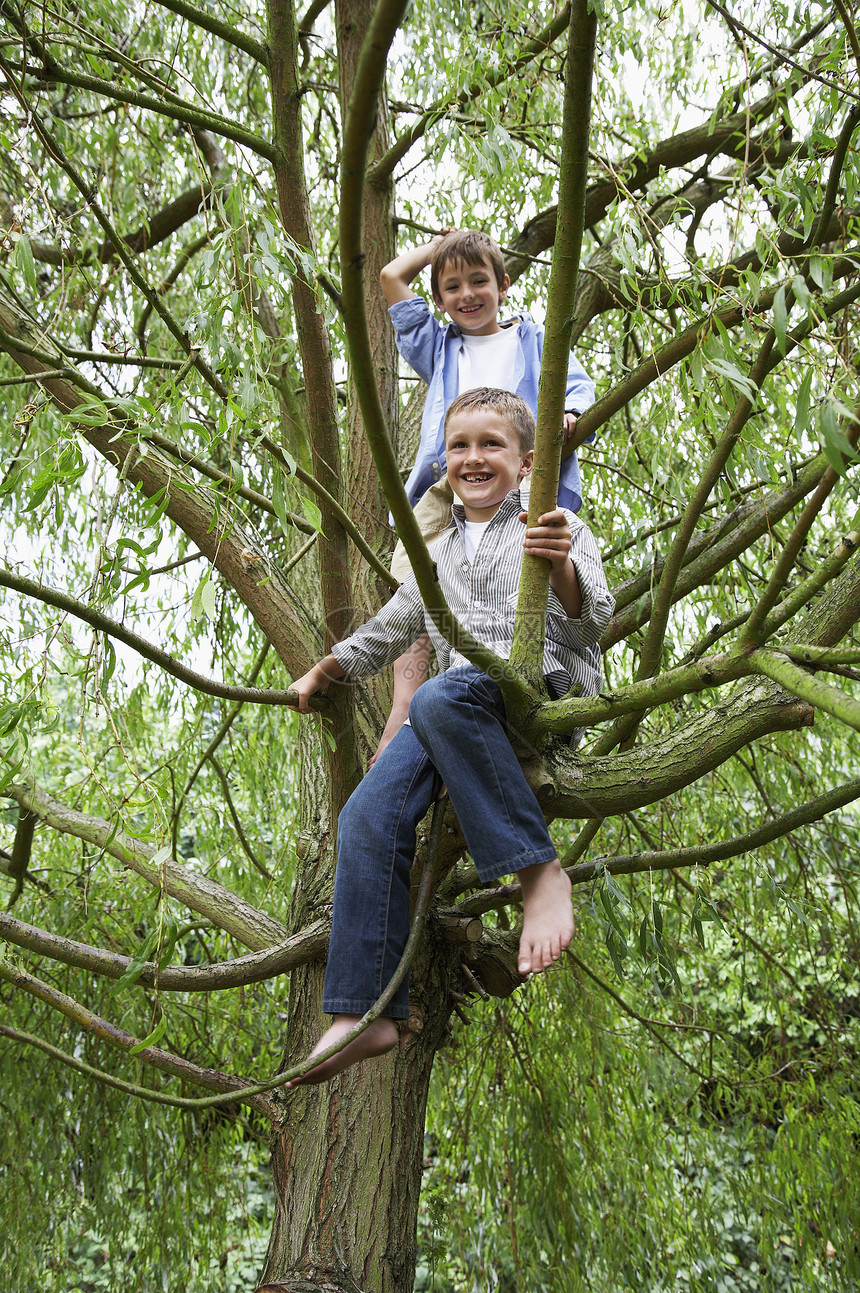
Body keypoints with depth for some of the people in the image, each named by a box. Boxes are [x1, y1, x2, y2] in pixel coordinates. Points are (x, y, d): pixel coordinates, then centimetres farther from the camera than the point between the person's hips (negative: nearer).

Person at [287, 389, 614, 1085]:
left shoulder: (555, 527, 8)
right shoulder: (439, 553, 26)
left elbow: (591, 624, -6)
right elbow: (389, 629, 39)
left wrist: (562, 566, -26)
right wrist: (324, 670, 32)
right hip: (460, 705, 6)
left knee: (440, 698, -39)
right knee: (369, 814, -18)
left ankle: (540, 870, -34)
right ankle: (366, 1012, -18)